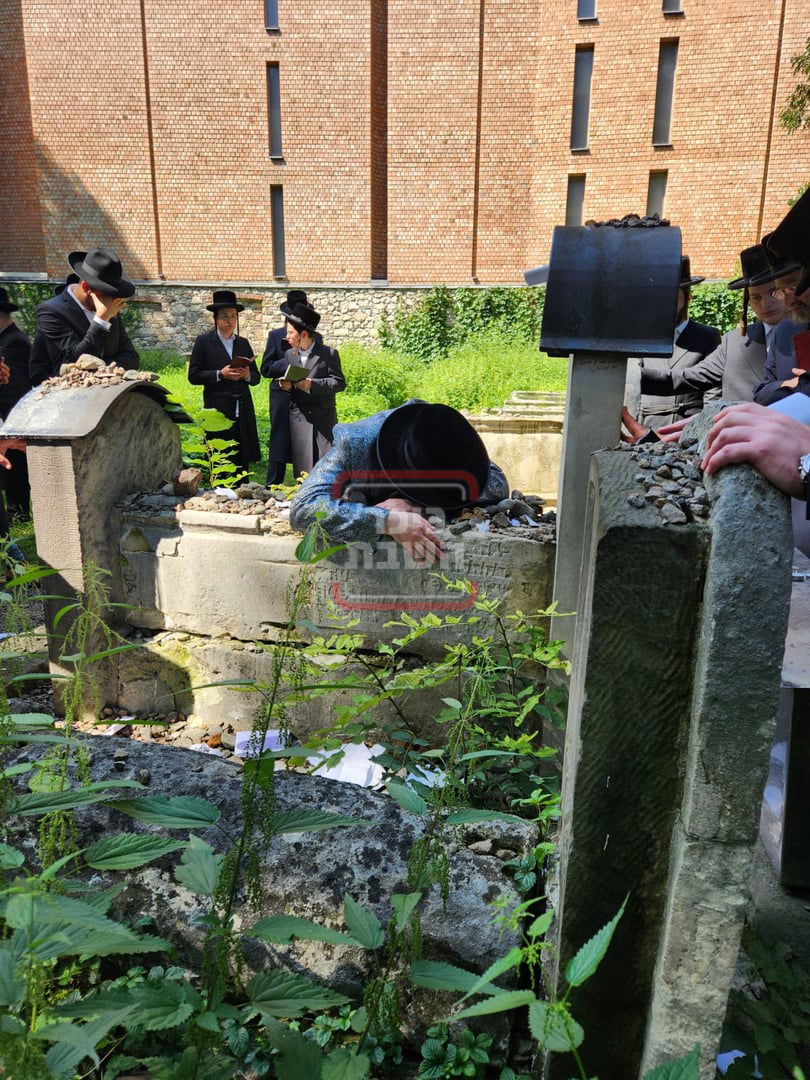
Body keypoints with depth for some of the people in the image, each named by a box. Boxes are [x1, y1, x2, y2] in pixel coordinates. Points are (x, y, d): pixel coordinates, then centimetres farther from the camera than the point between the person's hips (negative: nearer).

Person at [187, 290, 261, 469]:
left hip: (243, 413, 4)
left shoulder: (243, 343, 15)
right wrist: (220, 374, -14)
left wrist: (247, 375, -7)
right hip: (218, 412, -4)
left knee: (243, 462, 2)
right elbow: (193, 376, -2)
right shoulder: (204, 341, 3)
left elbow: (256, 377, 16)